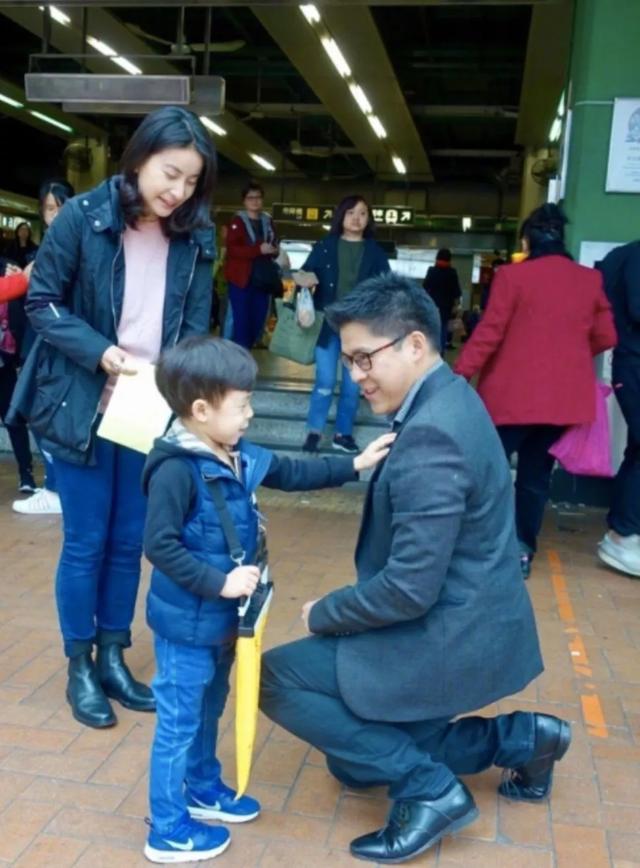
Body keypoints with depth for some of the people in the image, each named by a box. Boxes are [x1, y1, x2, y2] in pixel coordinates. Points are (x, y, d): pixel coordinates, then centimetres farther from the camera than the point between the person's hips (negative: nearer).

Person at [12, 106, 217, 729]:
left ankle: (112, 658, 29)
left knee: (129, 542, 12)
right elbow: (41, 302, -6)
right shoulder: (82, 217, -10)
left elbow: (196, 325, 4)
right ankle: (79, 669, 23)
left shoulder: (194, 237, 1)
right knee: (86, 543, 5)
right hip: (82, 407, -3)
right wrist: (100, 352, -20)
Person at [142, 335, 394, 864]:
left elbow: (293, 474, 12)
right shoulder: (176, 469, -26)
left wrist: (355, 466, 8)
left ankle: (204, 790, 47)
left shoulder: (239, 457, 0)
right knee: (179, 722, 6)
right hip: (187, 623, -8)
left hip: (221, 619, 9)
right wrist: (220, 582, -26)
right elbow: (160, 546, -26)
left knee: (209, 709, 26)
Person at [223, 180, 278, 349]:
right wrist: (259, 249, -22)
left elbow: (273, 247, 25)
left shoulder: (268, 222, 14)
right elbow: (232, 249, -13)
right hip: (241, 279, -5)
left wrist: (274, 250, 0)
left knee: (257, 323, 6)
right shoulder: (238, 221, -2)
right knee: (242, 322, -8)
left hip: (262, 280, 5)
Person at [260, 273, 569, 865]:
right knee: (355, 762, 20)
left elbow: (410, 589, -27)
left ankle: (429, 788, -2)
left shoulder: (429, 437, -28)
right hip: (466, 623, 10)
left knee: (276, 678, -7)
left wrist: (323, 615, -12)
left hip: (449, 637, -10)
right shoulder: (449, 396, 5)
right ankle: (520, 738, 20)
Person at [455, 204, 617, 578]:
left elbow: (489, 333, -10)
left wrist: (459, 375, -2)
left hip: (514, 393, -4)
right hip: (564, 396, 4)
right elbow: (606, 337, 9)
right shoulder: (590, 279, 5)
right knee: (536, 474, 12)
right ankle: (523, 550, 15)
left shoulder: (513, 275, -8)